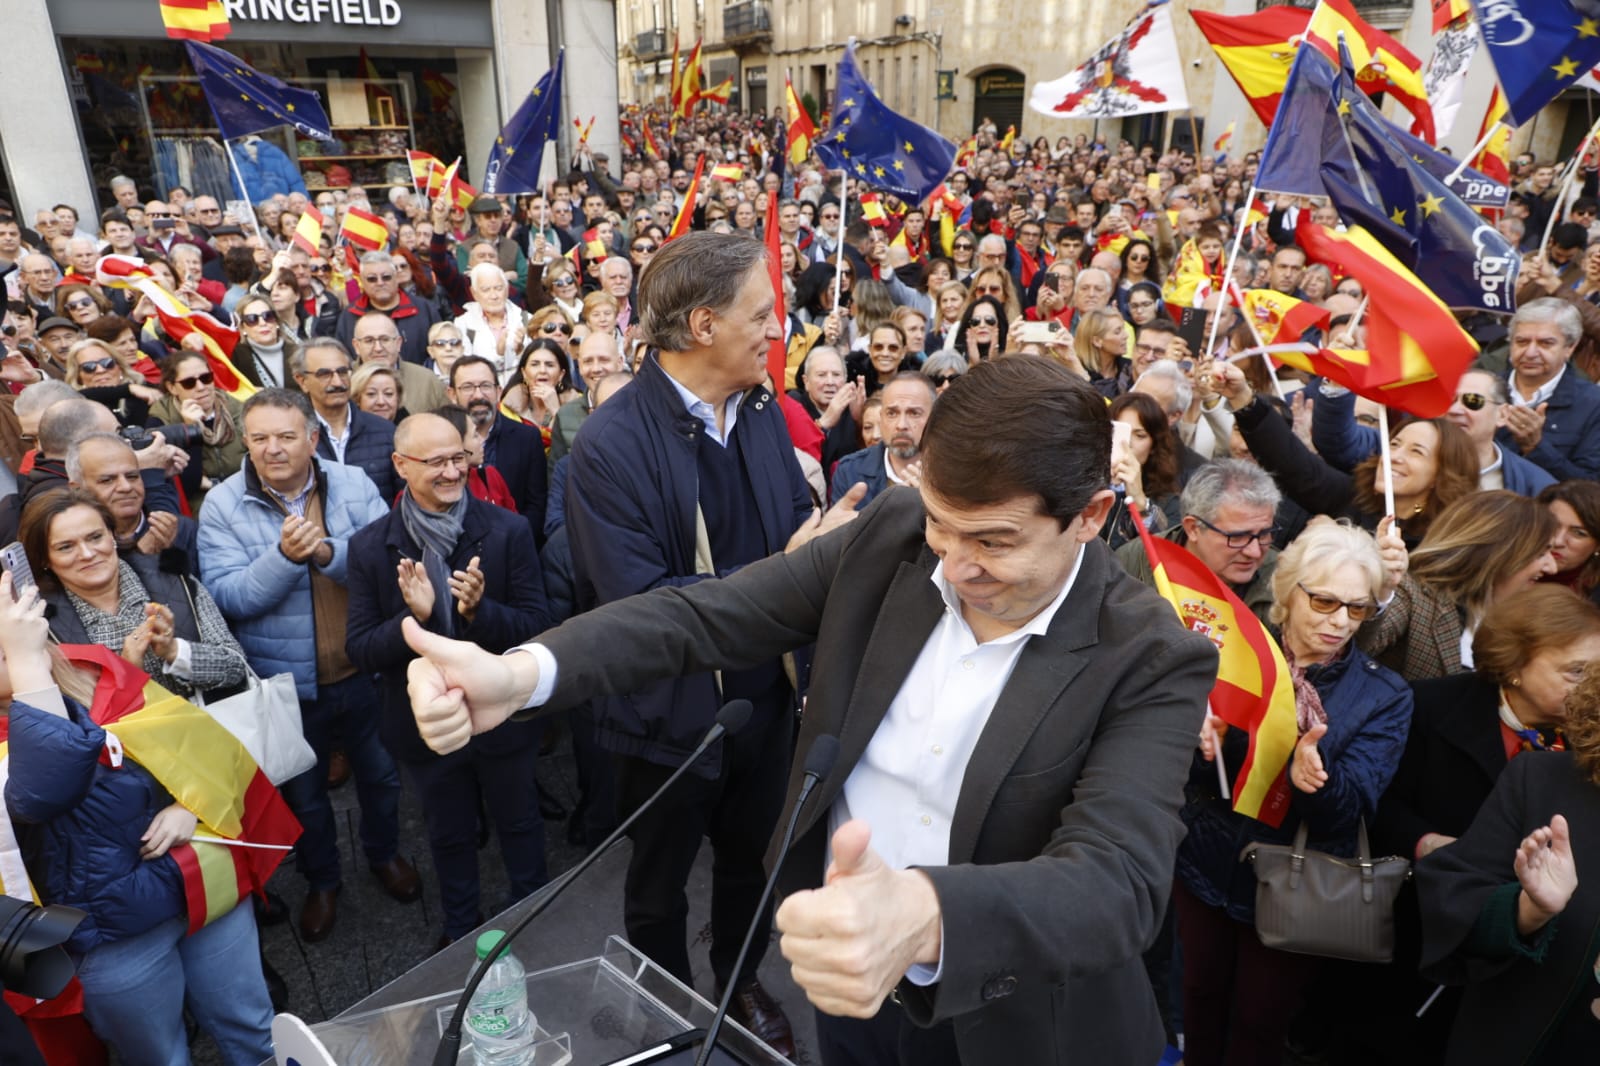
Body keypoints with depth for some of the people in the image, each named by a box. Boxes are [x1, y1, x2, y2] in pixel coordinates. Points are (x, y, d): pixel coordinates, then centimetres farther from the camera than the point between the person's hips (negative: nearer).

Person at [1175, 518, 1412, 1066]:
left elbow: (1348, 812, -16)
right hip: (1207, 869, 2)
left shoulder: (1384, 697, -10)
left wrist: (1312, 772, -38)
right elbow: (1190, 775, -5)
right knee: (1202, 995, 21)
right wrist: (1202, 749, -29)